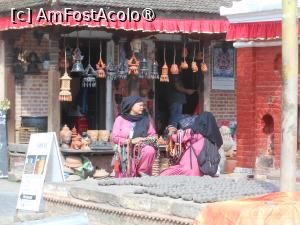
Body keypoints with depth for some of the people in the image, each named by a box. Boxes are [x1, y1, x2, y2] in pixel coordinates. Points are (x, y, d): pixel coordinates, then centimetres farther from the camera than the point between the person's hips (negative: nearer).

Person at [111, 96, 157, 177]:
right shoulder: (120, 119, 3)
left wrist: (145, 140, -10)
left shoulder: (145, 119, 11)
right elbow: (115, 138, -4)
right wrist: (131, 141, -13)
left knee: (150, 150, -32)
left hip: (141, 151, 2)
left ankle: (142, 171, -14)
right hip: (125, 153, -2)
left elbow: (153, 135, 12)